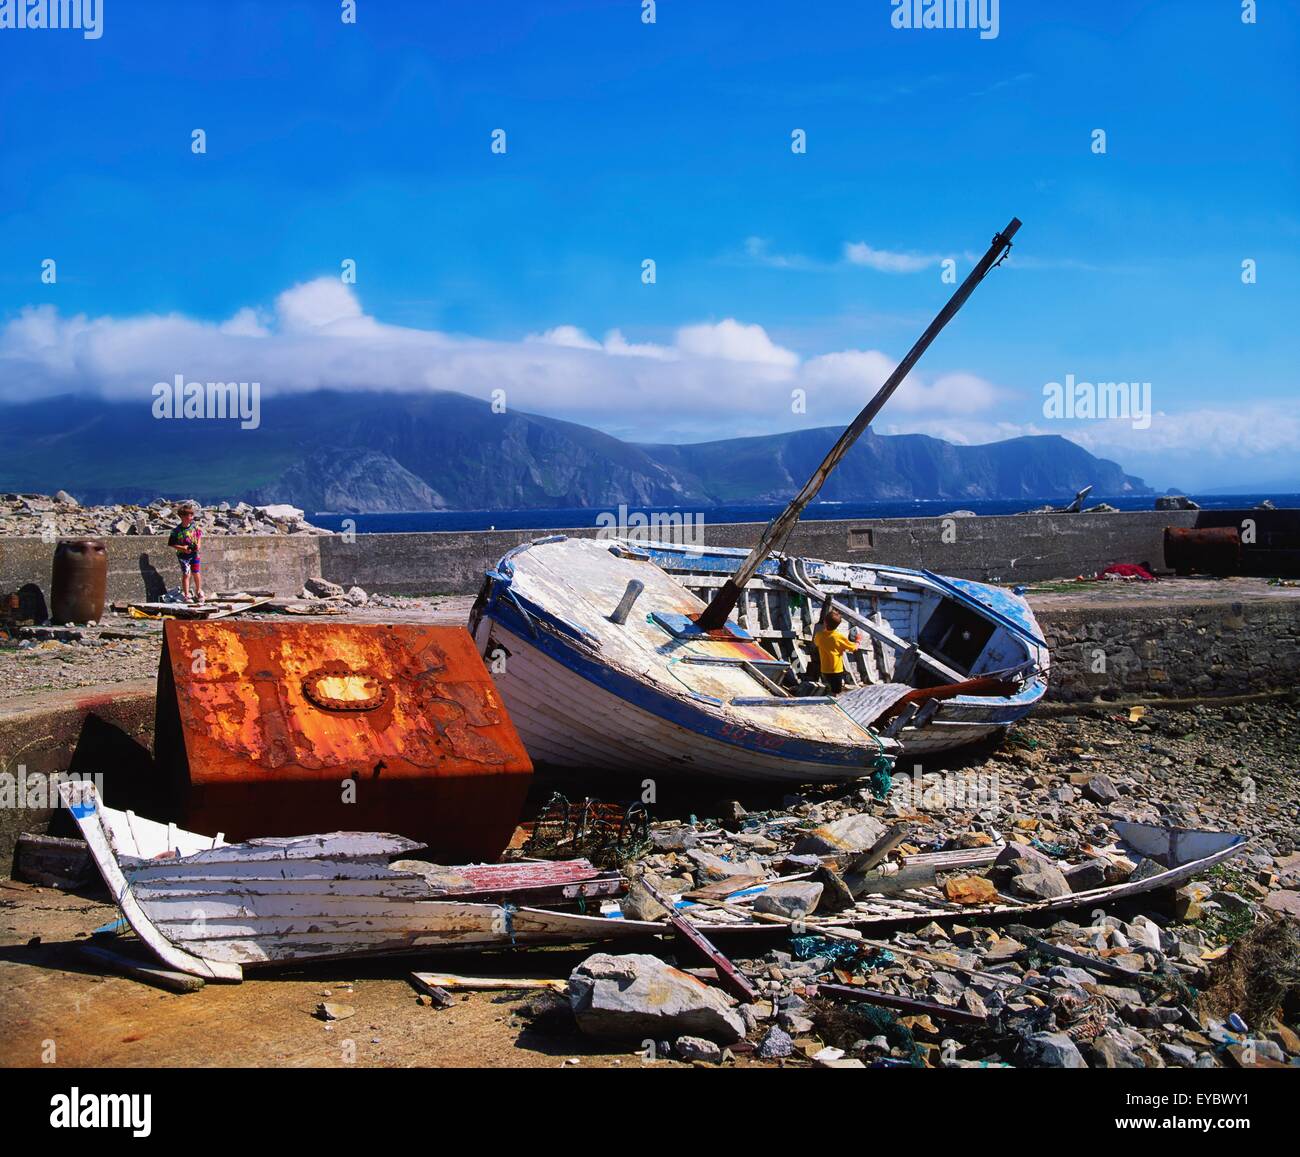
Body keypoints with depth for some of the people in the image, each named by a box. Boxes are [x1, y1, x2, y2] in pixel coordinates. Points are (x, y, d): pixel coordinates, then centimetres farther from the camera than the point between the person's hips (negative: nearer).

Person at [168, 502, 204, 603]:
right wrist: (182, 548, -22)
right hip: (183, 555, -4)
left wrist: (198, 544, -3)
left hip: (194, 553, 4)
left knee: (196, 573, 10)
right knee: (186, 575, -2)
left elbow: (199, 534, 12)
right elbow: (171, 544, -12)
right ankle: (186, 595, 8)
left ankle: (198, 592, 31)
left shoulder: (194, 525, -6)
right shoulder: (176, 531, -18)